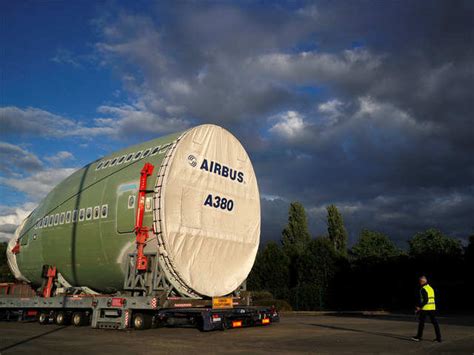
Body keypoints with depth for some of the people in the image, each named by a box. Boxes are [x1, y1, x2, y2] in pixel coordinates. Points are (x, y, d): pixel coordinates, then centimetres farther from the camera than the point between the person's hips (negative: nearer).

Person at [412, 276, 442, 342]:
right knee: (434, 322, 6)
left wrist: (420, 307, -14)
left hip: (425, 308, -7)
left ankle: (419, 337, 13)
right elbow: (432, 299, 18)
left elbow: (425, 300, -20)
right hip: (432, 308, 7)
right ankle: (438, 338, 4)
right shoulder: (431, 288, 13)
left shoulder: (423, 289, -13)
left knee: (421, 322, 4)